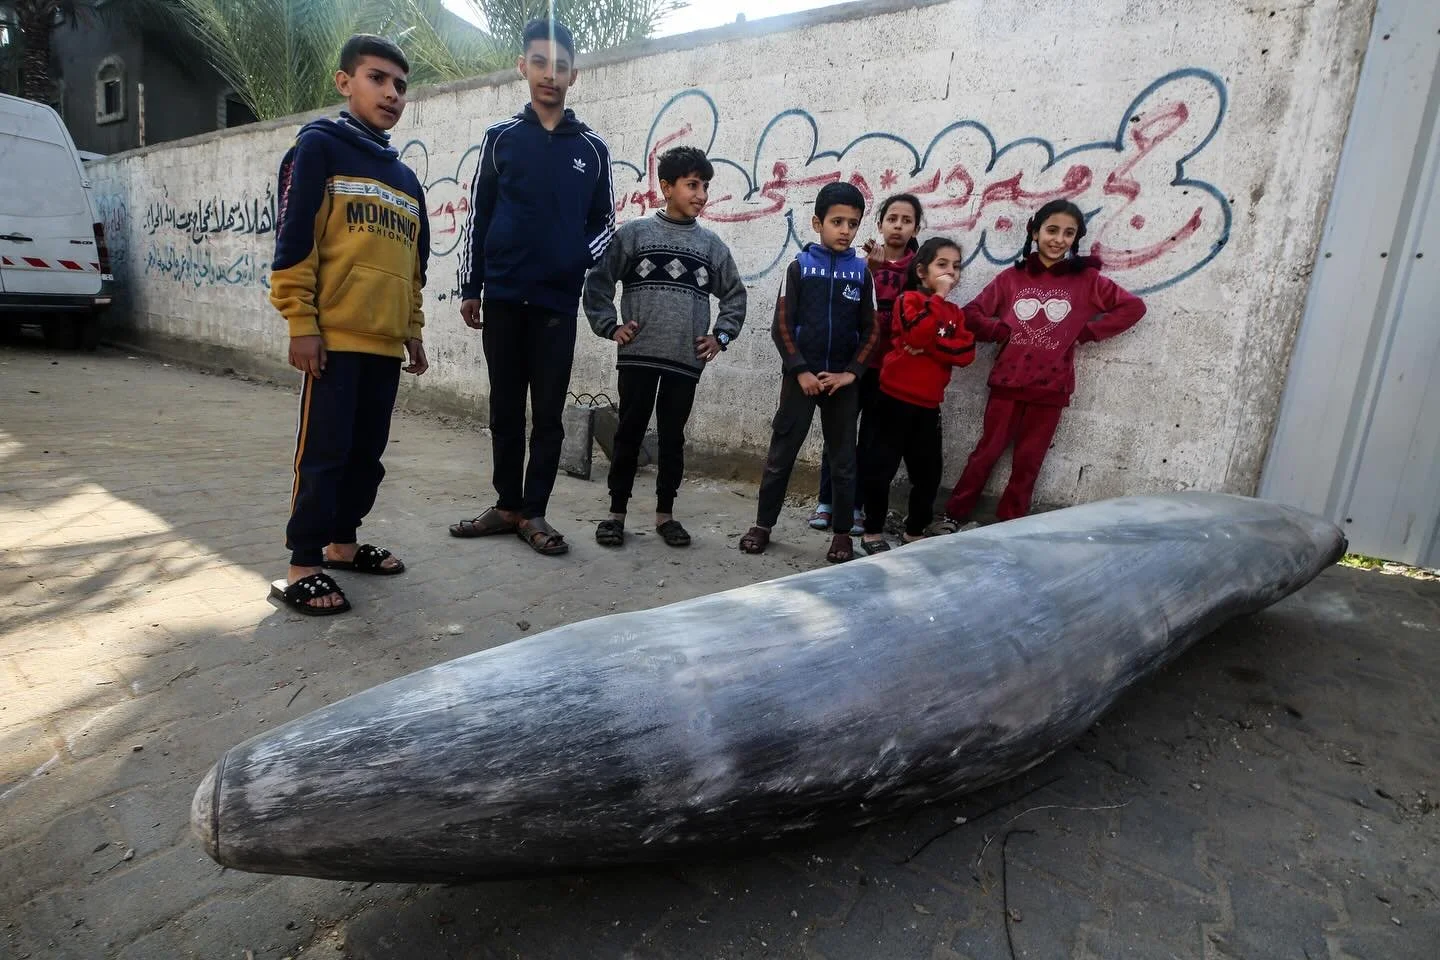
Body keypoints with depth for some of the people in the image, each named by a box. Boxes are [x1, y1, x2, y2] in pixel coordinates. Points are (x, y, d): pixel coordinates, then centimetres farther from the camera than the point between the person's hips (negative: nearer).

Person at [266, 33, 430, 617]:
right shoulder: (319, 147, 0)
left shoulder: (406, 179, 21)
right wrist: (300, 321, -13)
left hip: (386, 343, 7)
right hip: (334, 337, -7)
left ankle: (341, 544, 25)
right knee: (323, 453, -5)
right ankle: (301, 568, 4)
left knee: (368, 452, 11)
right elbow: (292, 241, -7)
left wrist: (413, 329, 19)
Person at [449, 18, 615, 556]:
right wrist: (470, 287, 4)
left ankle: (534, 513, 11)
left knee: (548, 412, 1)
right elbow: (479, 217, 9)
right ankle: (508, 506, 19)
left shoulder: (592, 148, 8)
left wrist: (582, 258, -9)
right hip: (503, 297, 1)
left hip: (558, 302, -1)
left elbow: (604, 221, 11)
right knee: (505, 408, 7)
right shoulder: (500, 138, 9)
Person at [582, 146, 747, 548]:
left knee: (673, 438, 8)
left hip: (686, 360, 2)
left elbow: (734, 294, 18)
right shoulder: (634, 233, 3)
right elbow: (598, 281, 5)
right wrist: (609, 326, -2)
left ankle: (665, 513, 20)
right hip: (637, 354, -2)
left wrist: (721, 336, 7)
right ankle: (616, 512, 15)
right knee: (629, 434, 4)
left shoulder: (712, 244, 10)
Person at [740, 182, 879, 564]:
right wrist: (801, 371, -11)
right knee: (781, 454, 5)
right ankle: (763, 524, 17)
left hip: (842, 380, 2)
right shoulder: (800, 266, -1)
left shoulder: (862, 272, 4)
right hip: (801, 376, -1)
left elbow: (871, 330, 4)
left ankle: (843, 532, 18)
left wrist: (851, 372, -7)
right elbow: (782, 325, -4)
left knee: (843, 457, 7)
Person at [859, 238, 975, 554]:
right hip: (894, 400, -6)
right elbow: (919, 334, -22)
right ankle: (873, 532, 14)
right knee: (880, 469, -1)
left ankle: (915, 533, 27)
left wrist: (929, 347, -16)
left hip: (928, 406, 6)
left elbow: (966, 353, -2)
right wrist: (938, 296, -14)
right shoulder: (909, 299, -3)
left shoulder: (954, 312, 14)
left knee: (928, 474, 10)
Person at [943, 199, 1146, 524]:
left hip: (1050, 388, 1)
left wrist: (1086, 333, -3)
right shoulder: (1012, 277, 3)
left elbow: (1133, 306, 2)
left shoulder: (1086, 280, 3)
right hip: (1007, 382, 0)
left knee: (1028, 463, 9)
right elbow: (971, 313, 2)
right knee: (986, 452, 6)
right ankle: (953, 517, 17)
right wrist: (1002, 331, -10)